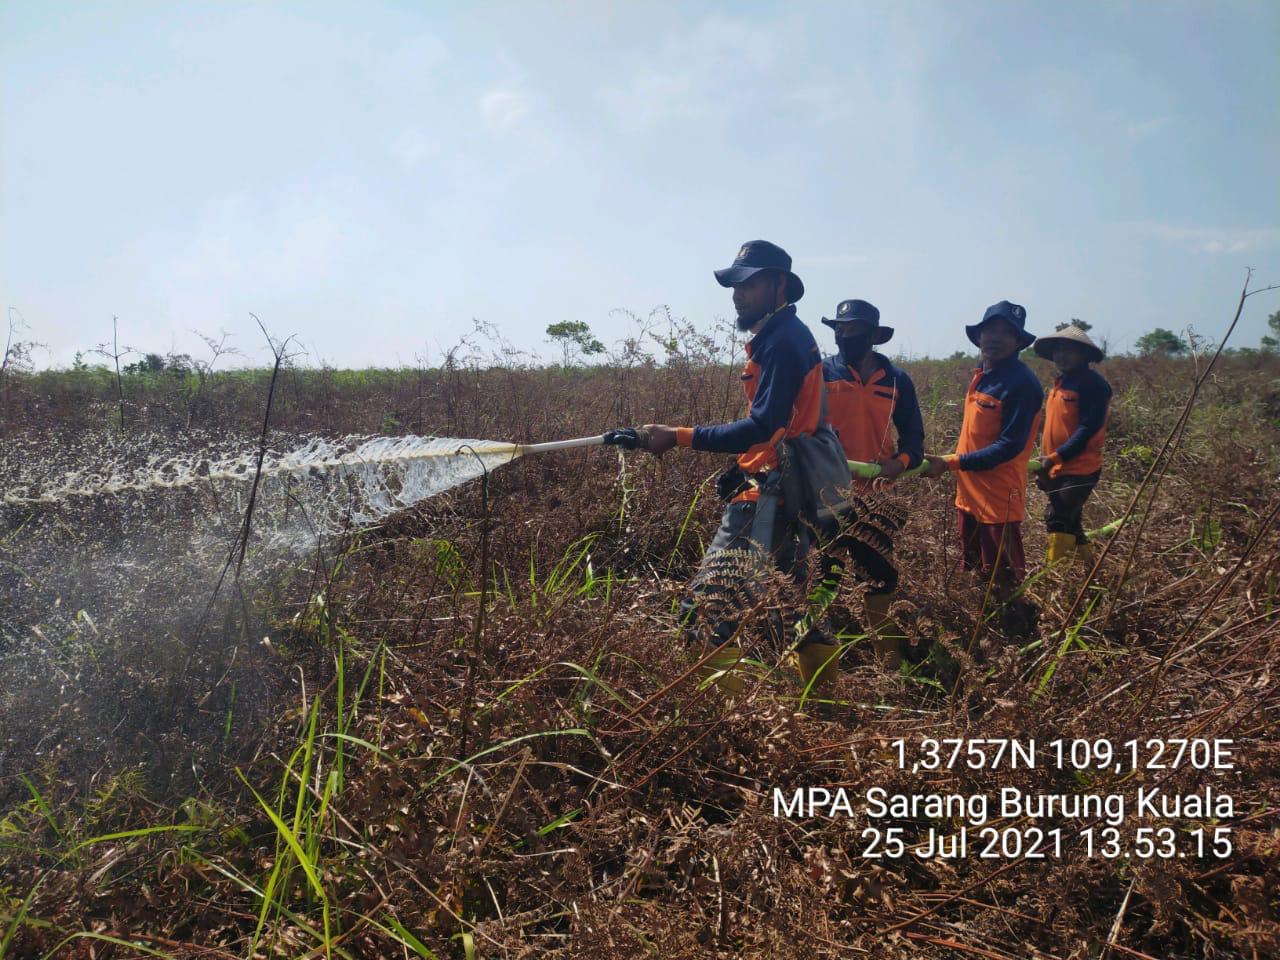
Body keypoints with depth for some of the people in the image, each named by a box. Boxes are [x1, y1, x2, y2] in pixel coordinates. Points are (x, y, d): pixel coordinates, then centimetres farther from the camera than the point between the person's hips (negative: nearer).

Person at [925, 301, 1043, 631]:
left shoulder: (1022, 383, -17)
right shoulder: (982, 375, 8)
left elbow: (1009, 446, -21)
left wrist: (951, 463, -21)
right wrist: (955, 465, 10)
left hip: (998, 499, -9)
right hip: (969, 493, 9)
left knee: (1007, 584, 2)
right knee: (974, 574, 20)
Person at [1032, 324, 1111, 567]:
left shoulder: (1093, 383, -12)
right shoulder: (1060, 383, 15)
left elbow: (1089, 428, -19)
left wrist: (1055, 457, -21)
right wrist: (1045, 464, 15)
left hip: (1079, 470, -9)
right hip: (1058, 470, 9)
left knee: (1058, 521, -12)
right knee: (1069, 524, 14)